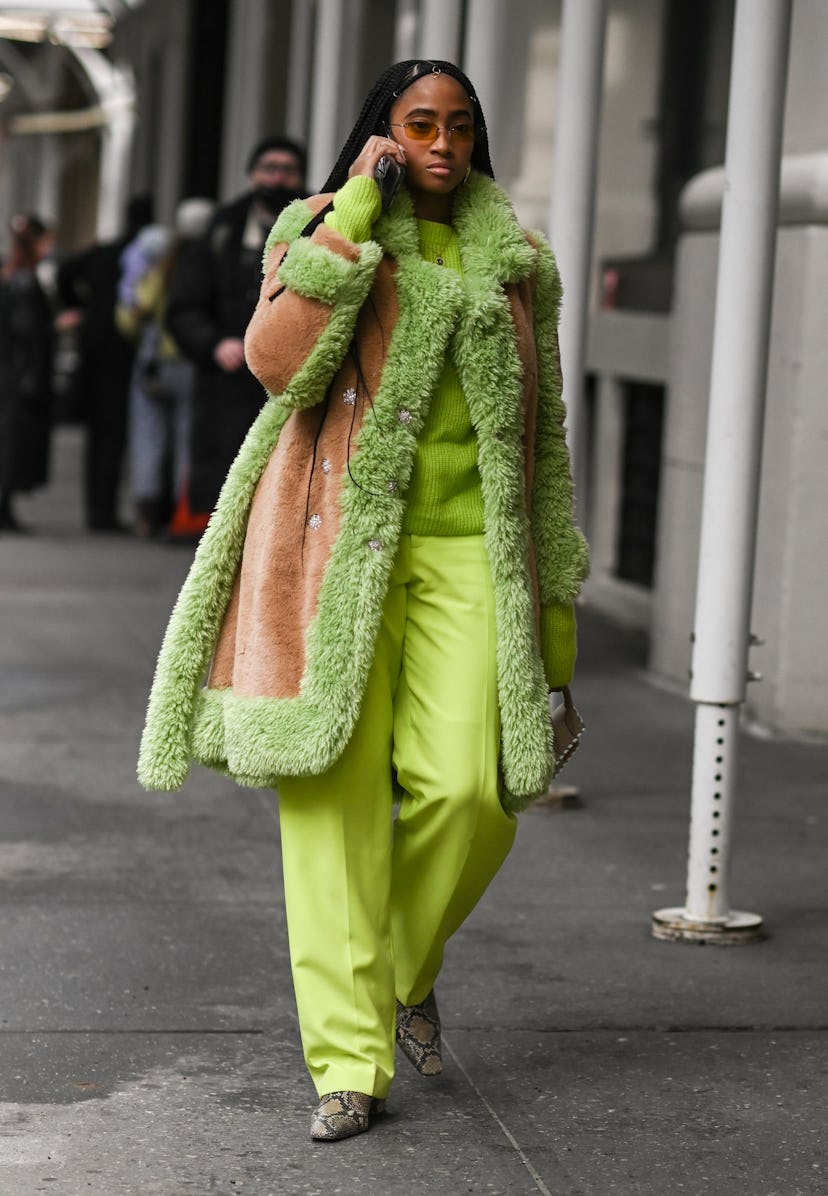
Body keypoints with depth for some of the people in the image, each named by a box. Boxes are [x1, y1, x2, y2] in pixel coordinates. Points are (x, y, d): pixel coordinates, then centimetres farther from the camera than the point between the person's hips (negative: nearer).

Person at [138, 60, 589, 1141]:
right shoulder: (321, 233, 8)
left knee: (467, 788, -14)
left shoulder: (514, 262, 16)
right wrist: (355, 214, -10)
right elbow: (279, 361, -12)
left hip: (467, 551, 2)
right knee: (335, 789, -7)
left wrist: (555, 588, 17)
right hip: (342, 546, -1)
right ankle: (350, 1061, -1)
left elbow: (540, 432, 20)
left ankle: (407, 971, 17)